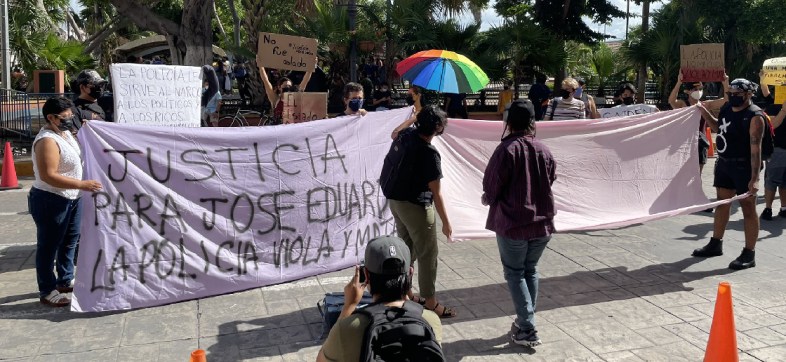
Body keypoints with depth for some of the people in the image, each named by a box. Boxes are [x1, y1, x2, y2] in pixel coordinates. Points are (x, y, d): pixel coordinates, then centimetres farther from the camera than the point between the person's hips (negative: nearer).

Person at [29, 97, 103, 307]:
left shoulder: (66, 133, 7)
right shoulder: (47, 141, -22)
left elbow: (76, 157, 28)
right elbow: (49, 176, -29)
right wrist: (82, 184, -31)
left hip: (71, 199, 10)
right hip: (50, 201, -10)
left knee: (69, 242, 21)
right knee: (49, 246, 2)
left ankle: (65, 281, 36)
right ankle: (47, 291, 12)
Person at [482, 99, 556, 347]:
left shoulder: (507, 149, -14)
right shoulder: (544, 150, 3)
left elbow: (491, 185, -11)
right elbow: (550, 181, 11)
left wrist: (489, 199, 11)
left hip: (513, 223, -5)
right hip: (542, 222, 5)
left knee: (515, 273, 6)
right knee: (530, 271, 20)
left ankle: (527, 330, 1)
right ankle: (526, 320, 26)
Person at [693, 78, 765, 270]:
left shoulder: (754, 116, -18)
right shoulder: (726, 108, 6)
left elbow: (755, 148, -24)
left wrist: (754, 178, -29)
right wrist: (705, 113, 12)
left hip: (743, 167, -8)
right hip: (723, 163, 8)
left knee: (748, 207, -2)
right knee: (722, 203, 17)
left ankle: (749, 254, 4)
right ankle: (716, 244, 30)